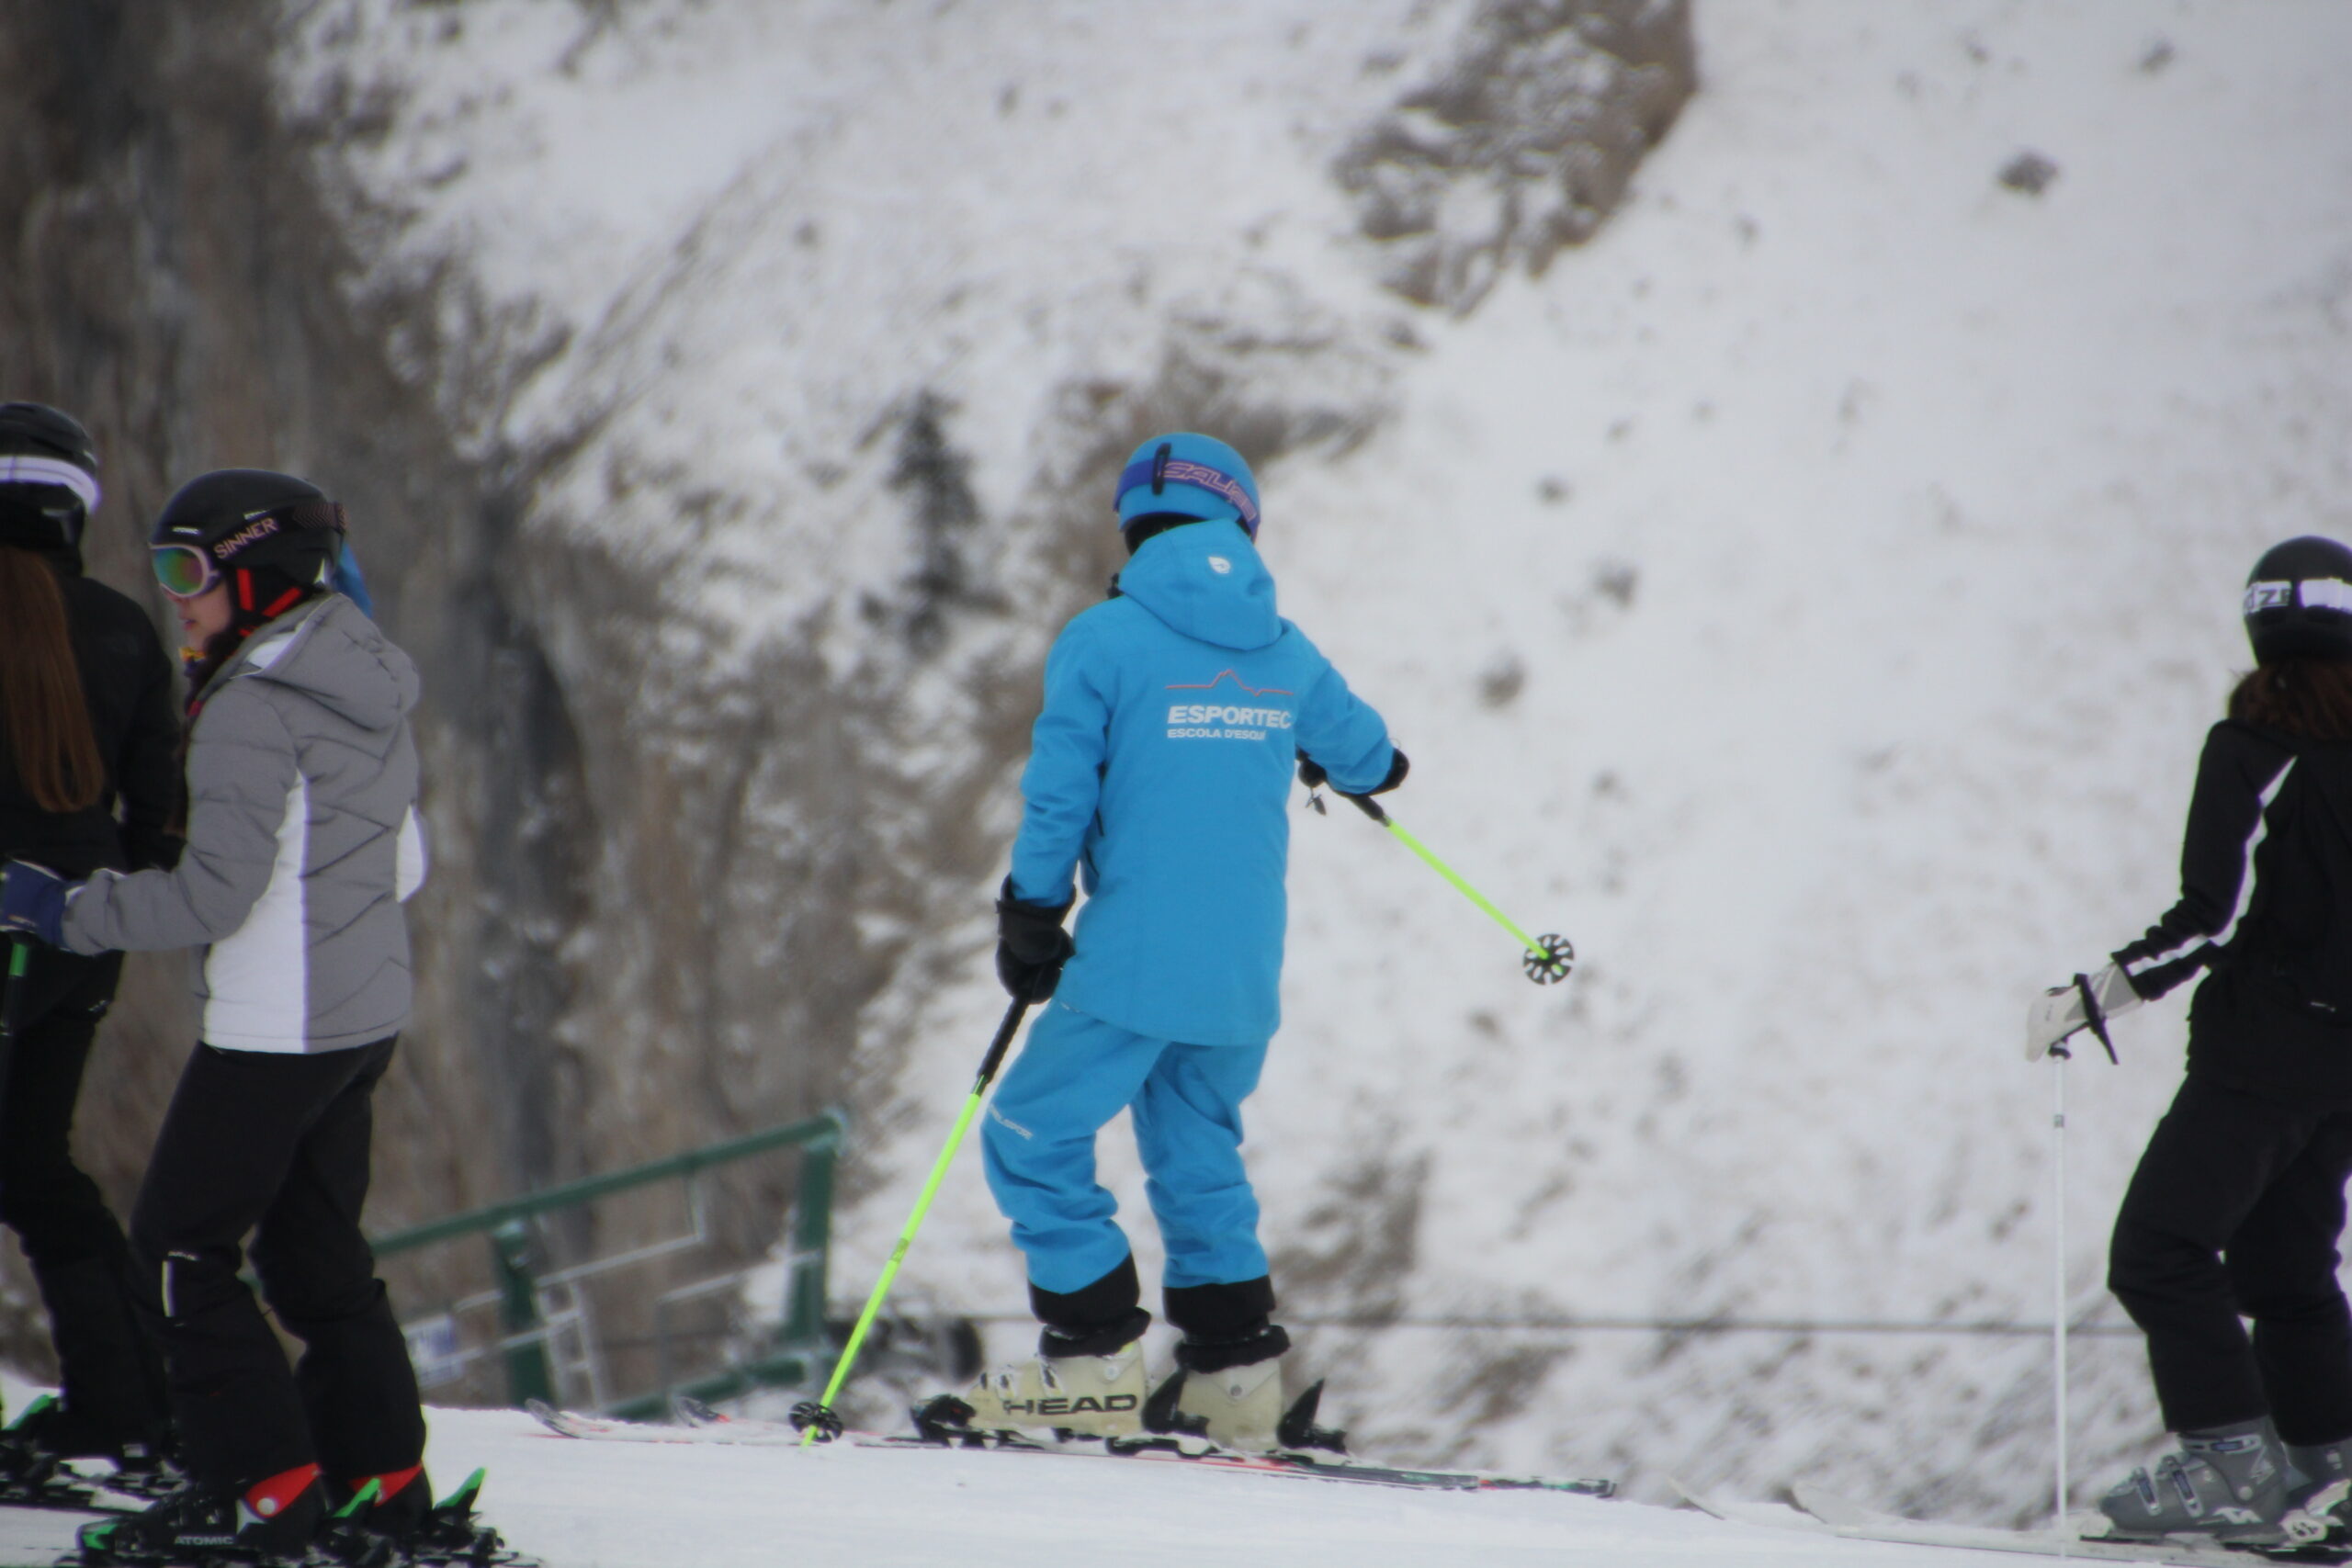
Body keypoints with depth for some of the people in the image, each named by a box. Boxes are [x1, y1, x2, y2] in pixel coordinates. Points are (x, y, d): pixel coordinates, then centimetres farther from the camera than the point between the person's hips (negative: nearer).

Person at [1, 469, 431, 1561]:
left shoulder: (253, 708, -18)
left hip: (273, 1028, -9)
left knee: (180, 1246, 0)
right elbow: (401, 867, 16)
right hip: (368, 1015, 9)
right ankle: (383, 1478, 18)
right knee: (317, 1246, 17)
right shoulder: (371, 698, 9)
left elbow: (217, 894, -22)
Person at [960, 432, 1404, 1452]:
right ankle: (1234, 1370, 11)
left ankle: (1094, 1360, -2)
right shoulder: (1284, 653, 8)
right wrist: (1376, 765, 51)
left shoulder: (1104, 641, -8)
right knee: (1198, 1153, 19)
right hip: (1244, 979, 6)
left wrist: (1030, 919, 1)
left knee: (1033, 1140, 4)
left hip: (1133, 963, -6)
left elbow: (1058, 795, -9)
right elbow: (1363, 755, 27)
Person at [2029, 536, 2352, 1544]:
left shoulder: (2251, 751, -12)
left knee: (2159, 1251, -5)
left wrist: (2090, 999, -15)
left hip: (2261, 1053, -7)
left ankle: (2232, 1463, -13)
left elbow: (2212, 919, -18)